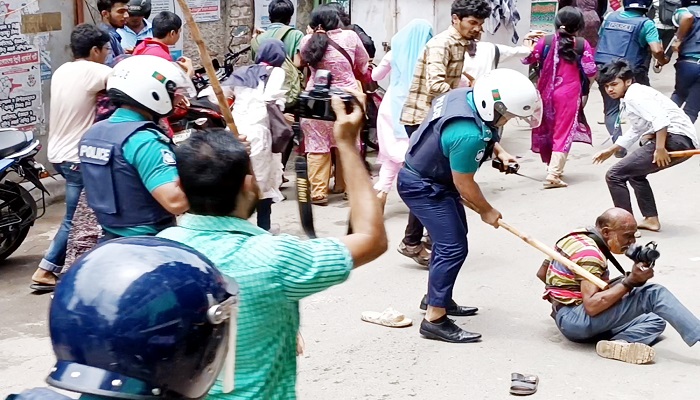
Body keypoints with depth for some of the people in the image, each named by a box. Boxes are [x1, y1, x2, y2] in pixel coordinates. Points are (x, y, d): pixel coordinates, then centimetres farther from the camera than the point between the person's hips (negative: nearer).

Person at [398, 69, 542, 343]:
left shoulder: (466, 94, -9)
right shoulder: (468, 135, -36)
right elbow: (464, 184, -20)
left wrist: (498, 151, 2)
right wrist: (486, 211, -4)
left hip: (430, 175, 10)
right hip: (423, 188, -10)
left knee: (450, 236, 21)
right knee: (453, 247, -11)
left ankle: (435, 298, 36)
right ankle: (435, 320, -6)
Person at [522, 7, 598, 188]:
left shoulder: (546, 41, -3)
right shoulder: (582, 44, -7)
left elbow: (527, 59, 5)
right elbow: (591, 71, -7)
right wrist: (587, 86, 13)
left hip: (546, 92, 3)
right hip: (569, 94, -3)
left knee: (547, 129, 19)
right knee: (563, 132, 0)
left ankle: (553, 166, 33)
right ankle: (553, 174, -9)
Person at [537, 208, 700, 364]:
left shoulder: (580, 237, 13)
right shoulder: (589, 253, -17)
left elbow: (542, 274, 20)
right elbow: (592, 306, -27)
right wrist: (630, 282, -28)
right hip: (574, 319, -10)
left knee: (655, 321, 3)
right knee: (653, 294, -19)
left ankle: (619, 343, -25)